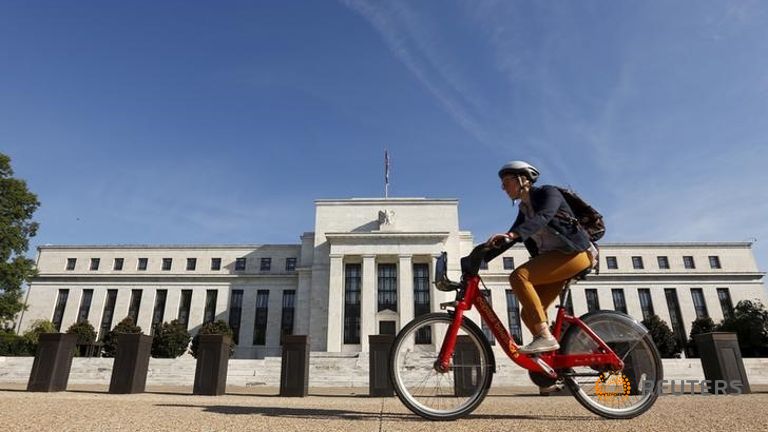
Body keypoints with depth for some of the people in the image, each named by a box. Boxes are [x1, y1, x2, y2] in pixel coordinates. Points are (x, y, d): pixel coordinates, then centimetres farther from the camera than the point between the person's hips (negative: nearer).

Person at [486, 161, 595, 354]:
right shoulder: (524, 209, 18)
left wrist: (512, 234, -42)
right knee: (529, 314, -2)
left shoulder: (548, 192, -5)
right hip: (553, 258, 8)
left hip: (575, 252, -8)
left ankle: (545, 336, -27)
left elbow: (543, 217, -26)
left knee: (518, 276, -27)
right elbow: (511, 238, 12)